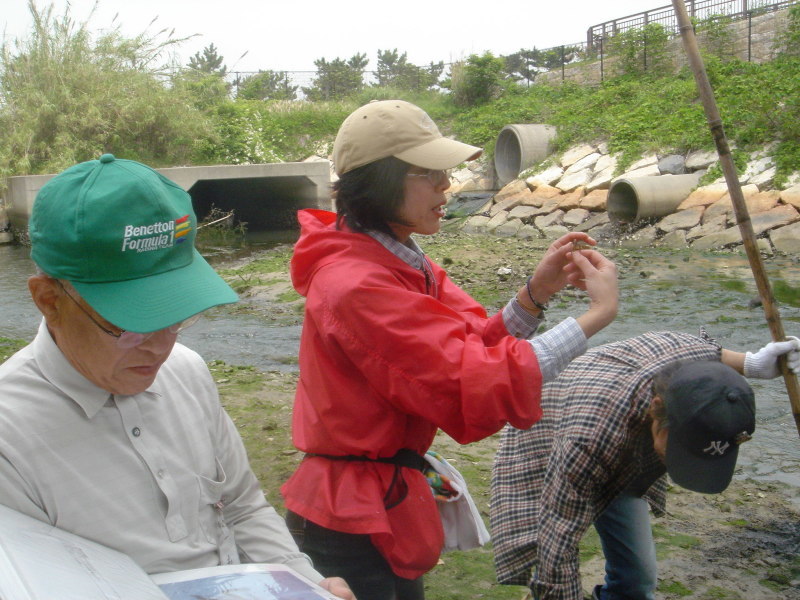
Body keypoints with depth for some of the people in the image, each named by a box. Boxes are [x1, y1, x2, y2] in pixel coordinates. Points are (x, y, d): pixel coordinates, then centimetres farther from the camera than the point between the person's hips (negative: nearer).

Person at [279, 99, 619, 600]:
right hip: (355, 519, -9)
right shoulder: (357, 286, -26)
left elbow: (471, 346, 0)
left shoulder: (400, 262, 5)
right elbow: (472, 386, -28)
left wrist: (536, 294, -16)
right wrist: (596, 317, -25)